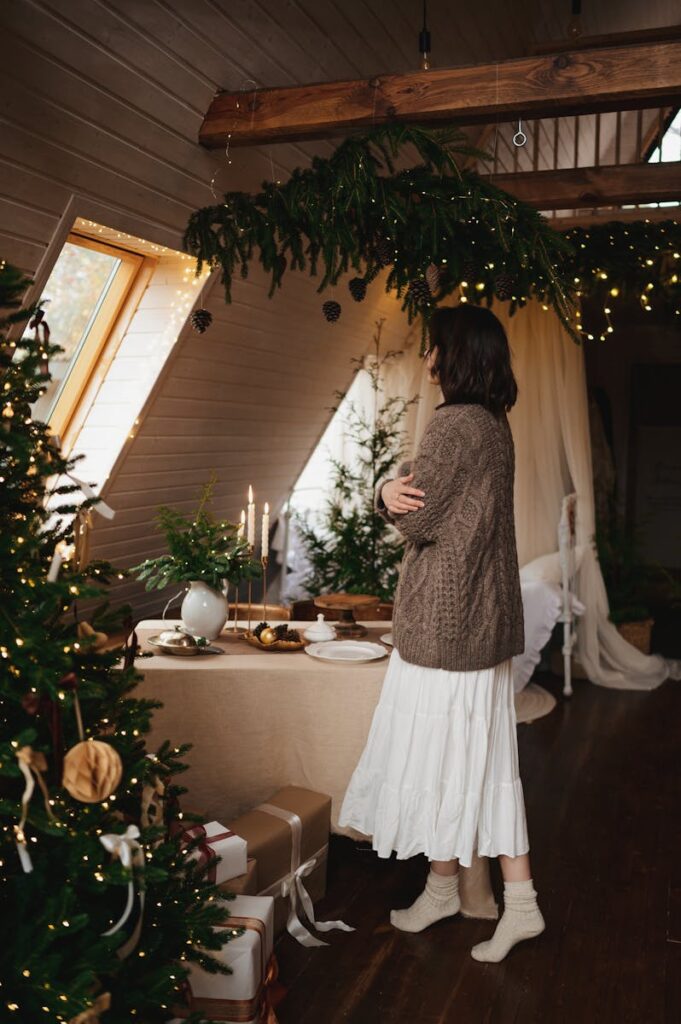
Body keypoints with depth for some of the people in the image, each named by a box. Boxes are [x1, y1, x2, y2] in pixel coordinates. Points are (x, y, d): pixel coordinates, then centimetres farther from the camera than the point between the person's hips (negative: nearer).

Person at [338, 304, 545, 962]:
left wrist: (391, 497, 3)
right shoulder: (496, 426, 12)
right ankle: (520, 901, 22)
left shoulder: (454, 423, -17)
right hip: (485, 618, 9)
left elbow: (417, 518, -16)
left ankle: (442, 888, 25)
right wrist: (394, 495, -7)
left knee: (440, 754, 7)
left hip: (443, 617, -9)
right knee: (487, 757, 14)